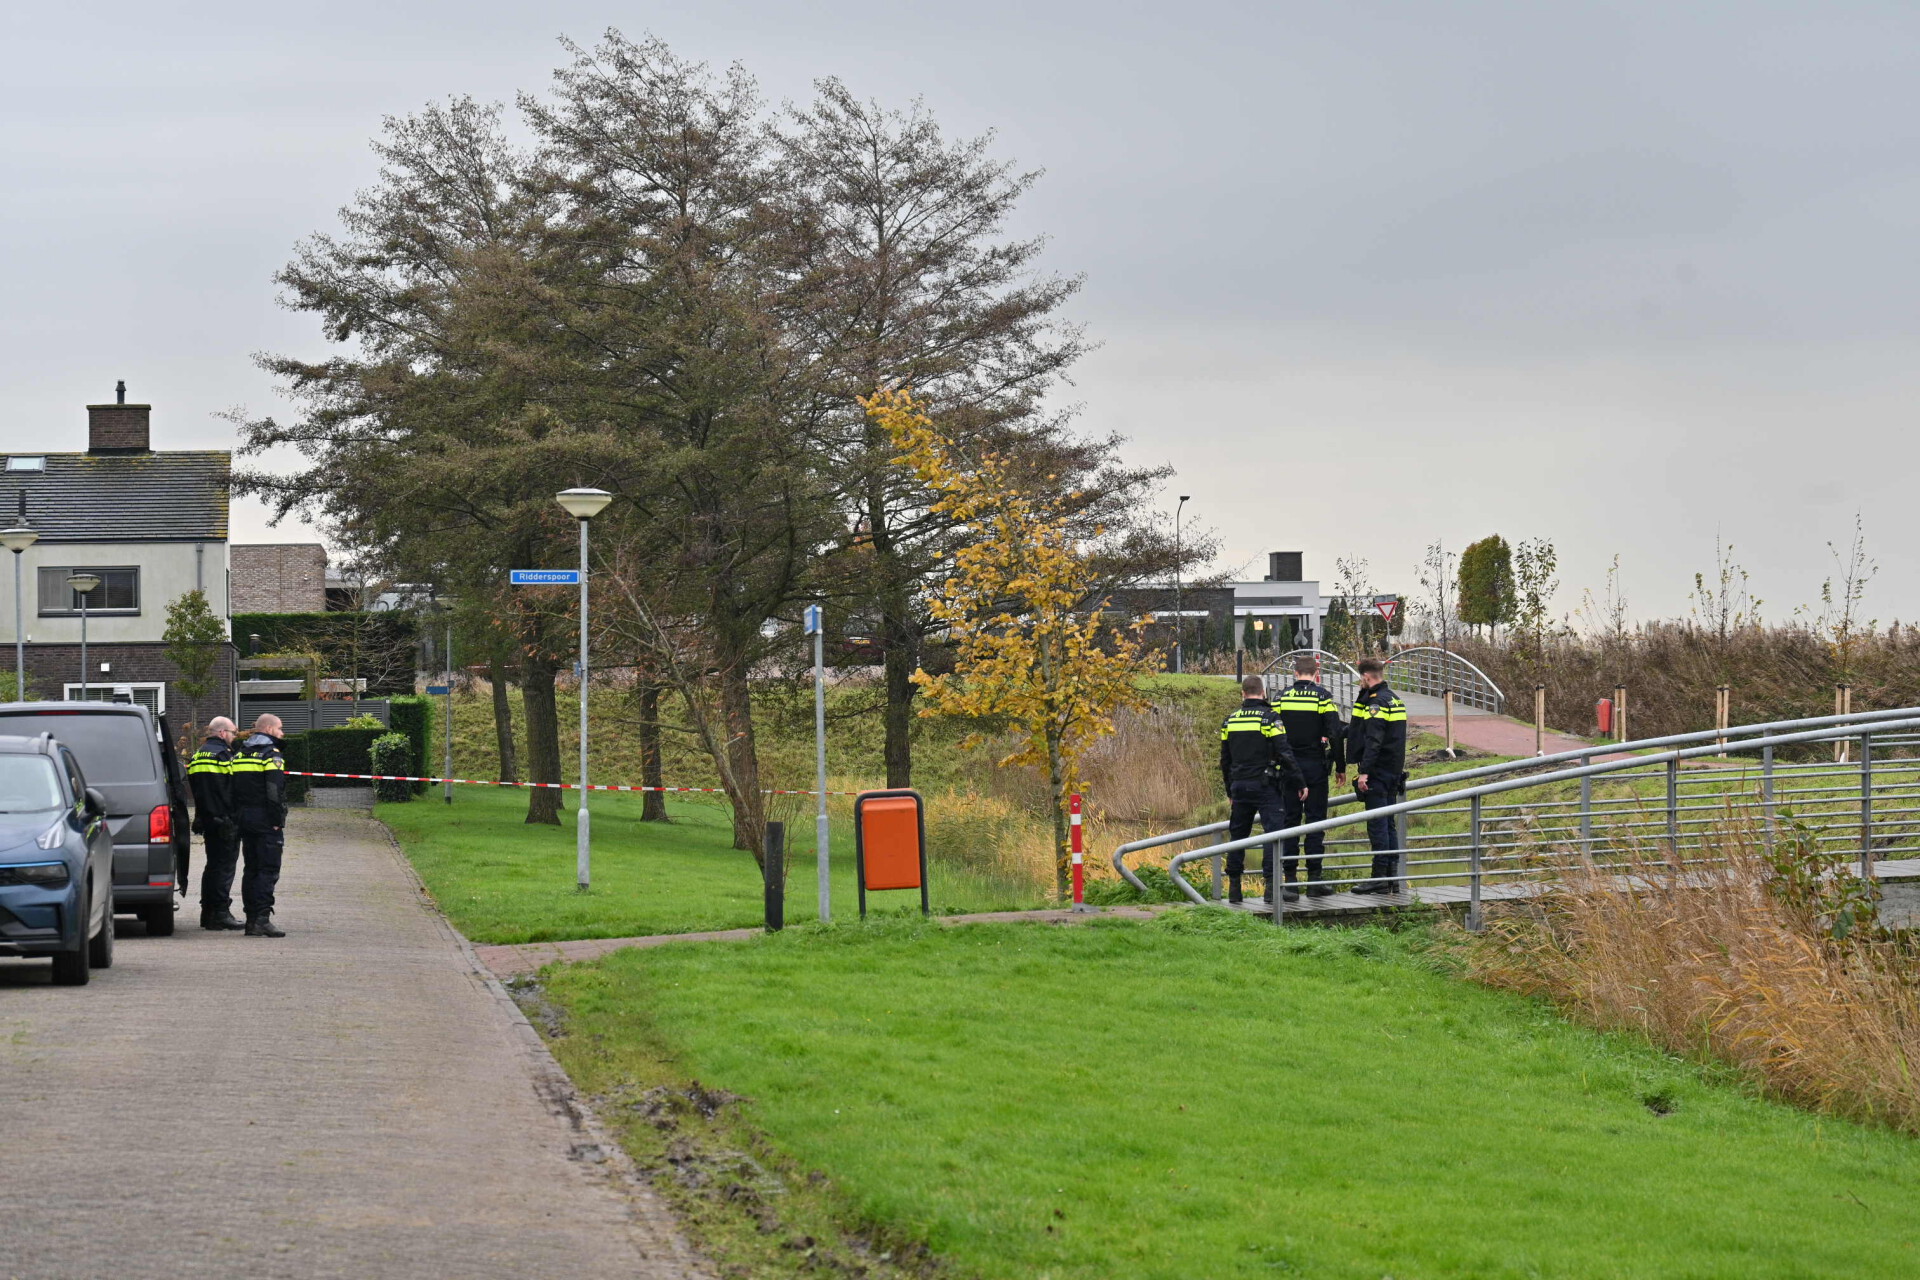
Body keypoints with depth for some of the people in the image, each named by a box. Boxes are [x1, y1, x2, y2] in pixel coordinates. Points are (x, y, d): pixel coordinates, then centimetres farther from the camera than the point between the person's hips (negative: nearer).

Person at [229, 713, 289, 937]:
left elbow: (232, 790, 15)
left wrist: (237, 817, 15)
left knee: (251, 869, 13)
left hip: (244, 818, 8)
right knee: (268, 870, -8)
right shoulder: (271, 755, -10)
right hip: (266, 821, -8)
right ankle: (262, 919, -17)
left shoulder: (239, 755, 14)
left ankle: (251, 918, 12)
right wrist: (278, 822, -15)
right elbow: (275, 792, -18)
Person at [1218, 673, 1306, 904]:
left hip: (1239, 787, 6)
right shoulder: (1269, 718, -8)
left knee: (1238, 834, 13)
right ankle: (1272, 884, -15)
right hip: (1265, 786, -6)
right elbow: (1284, 755, -13)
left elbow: (1225, 760, 17)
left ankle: (1233, 887, 14)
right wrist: (1298, 783, -5)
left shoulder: (1230, 721, 10)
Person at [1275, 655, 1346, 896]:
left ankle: (1289, 878, 4)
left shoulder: (1282, 697, 3)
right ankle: (1314, 880, 0)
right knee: (1315, 821, 1)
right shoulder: (1322, 696, -6)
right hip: (1315, 765, -2)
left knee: (1290, 820, 6)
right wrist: (1341, 767, -1)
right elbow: (1335, 734, -9)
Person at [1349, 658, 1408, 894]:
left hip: (1378, 773, -9)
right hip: (1393, 772, 9)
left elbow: (1373, 740, -23)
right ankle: (1393, 878, 13)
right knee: (1389, 824, 12)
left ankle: (1380, 877, -7)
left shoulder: (1376, 702, -15)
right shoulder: (1395, 700, 16)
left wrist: (1364, 771, -25)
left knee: (1377, 824, -7)